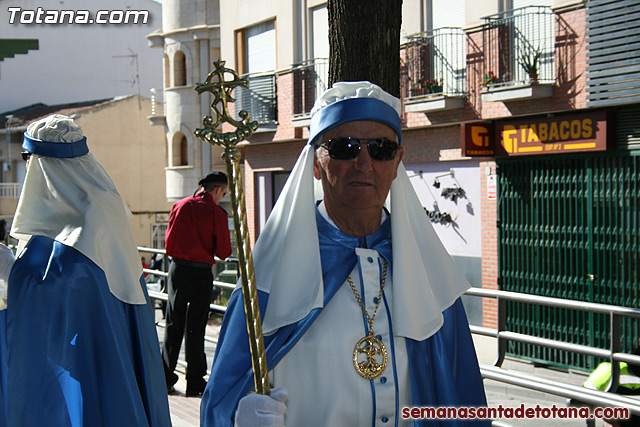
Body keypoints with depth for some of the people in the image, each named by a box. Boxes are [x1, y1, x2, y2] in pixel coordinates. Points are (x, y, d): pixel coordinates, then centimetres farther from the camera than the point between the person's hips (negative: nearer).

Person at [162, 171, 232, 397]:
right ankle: (195, 382, 8)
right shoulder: (217, 213, -7)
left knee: (173, 326, 10)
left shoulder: (180, 206, 4)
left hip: (178, 269, 3)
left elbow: (168, 243, 9)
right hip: (202, 273, -3)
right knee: (196, 328, 3)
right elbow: (224, 252, -5)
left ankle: (165, 378, 12)